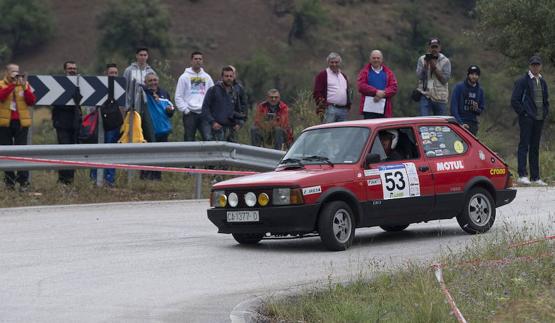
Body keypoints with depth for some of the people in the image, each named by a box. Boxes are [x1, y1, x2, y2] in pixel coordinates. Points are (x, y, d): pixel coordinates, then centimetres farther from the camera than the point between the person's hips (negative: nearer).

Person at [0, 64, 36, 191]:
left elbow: (31, 101, 0)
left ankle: (23, 180, -8)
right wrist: (13, 84, -19)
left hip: (21, 122, 0)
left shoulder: (24, 84, 10)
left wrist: (24, 87, -11)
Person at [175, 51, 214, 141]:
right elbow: (178, 97, 0)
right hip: (190, 114, -2)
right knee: (189, 140, 2)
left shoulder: (207, 77, 14)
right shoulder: (184, 77, 3)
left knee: (208, 138, -12)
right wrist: (185, 110, -8)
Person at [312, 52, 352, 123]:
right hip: (330, 109, -7)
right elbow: (317, 93, -5)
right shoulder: (322, 75, 1)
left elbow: (348, 91, 28)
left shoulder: (343, 76, 23)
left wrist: (348, 106, 17)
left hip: (344, 110, 7)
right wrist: (321, 109, -14)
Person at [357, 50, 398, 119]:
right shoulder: (365, 71, 10)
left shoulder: (388, 72, 13)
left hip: (384, 108, 2)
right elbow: (361, 86, -4)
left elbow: (394, 88, 3)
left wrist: (383, 93, -14)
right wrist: (376, 92, -15)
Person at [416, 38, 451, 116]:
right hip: (425, 95, 0)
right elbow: (419, 76, -5)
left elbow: (445, 79, -9)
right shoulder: (422, 59, 5)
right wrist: (426, 64, -16)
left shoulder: (445, 61, 0)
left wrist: (434, 67, -16)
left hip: (440, 98, 0)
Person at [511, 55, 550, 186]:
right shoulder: (522, 81, -5)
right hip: (527, 119, -6)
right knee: (524, 146, -8)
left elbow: (546, 100, 25)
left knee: (535, 148, 9)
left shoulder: (542, 82, 15)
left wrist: (545, 113, 11)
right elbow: (514, 100, -8)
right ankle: (522, 175, -12)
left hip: (539, 119, 6)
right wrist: (523, 113, -12)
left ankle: (535, 177, 11)